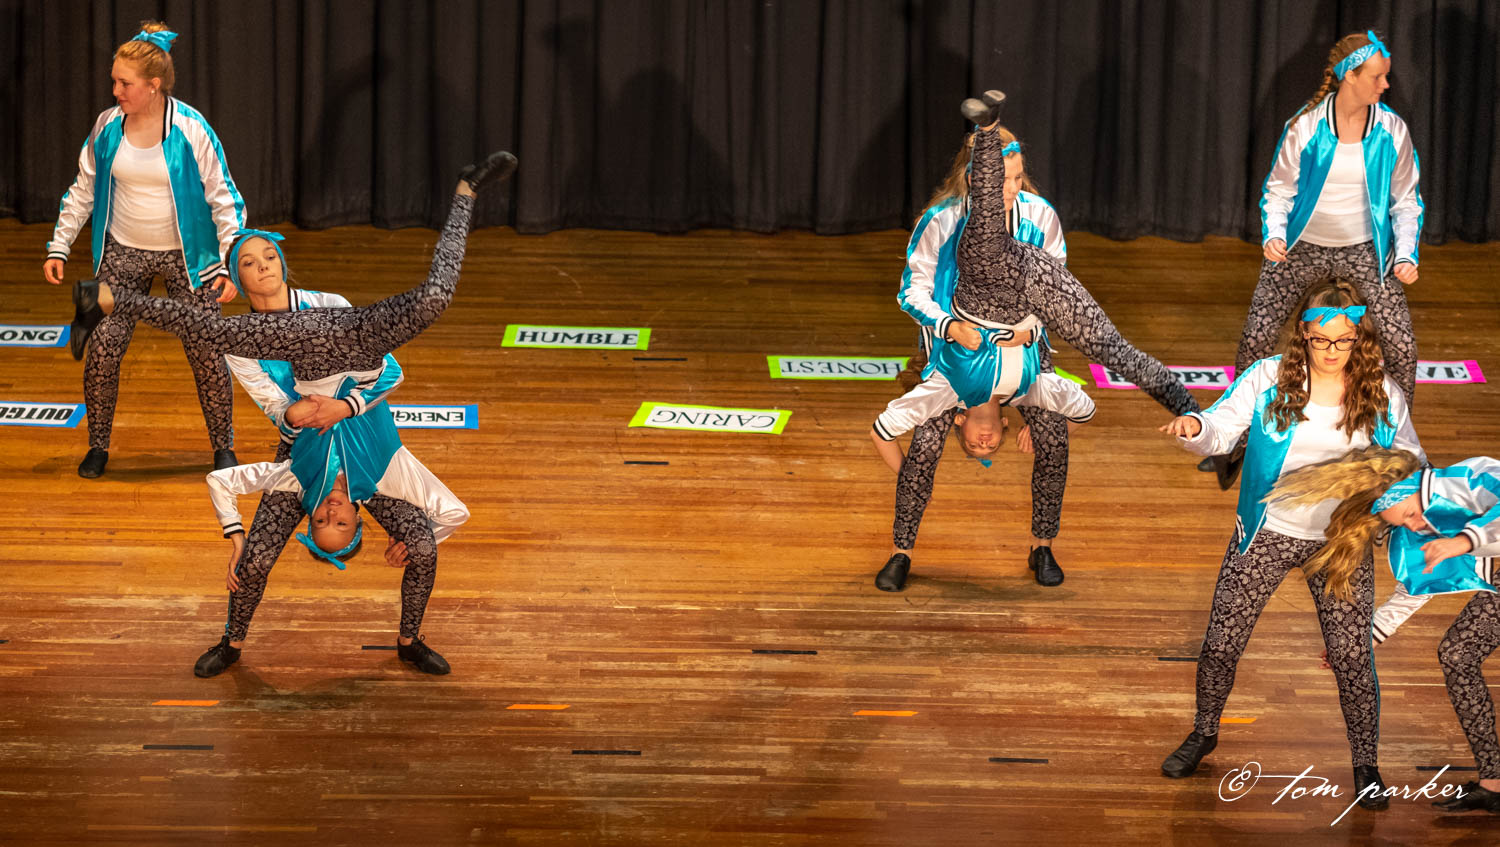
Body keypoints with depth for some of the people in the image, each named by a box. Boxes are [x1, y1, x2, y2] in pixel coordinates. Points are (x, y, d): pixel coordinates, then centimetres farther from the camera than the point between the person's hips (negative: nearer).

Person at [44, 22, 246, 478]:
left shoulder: (190, 130, -14)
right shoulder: (108, 126, -4)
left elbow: (222, 197, -8)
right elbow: (82, 191, 8)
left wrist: (231, 263, -14)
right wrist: (59, 247, 3)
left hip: (185, 255, -3)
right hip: (123, 253, 3)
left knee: (205, 352, -3)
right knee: (102, 350, -3)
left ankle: (223, 446, 16)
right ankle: (98, 445, 16)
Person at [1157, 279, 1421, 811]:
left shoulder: (1381, 393, -4)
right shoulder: (1269, 378, -7)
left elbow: (1409, 461, 5)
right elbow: (1222, 429, -12)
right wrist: (1193, 427, -34)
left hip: (1342, 542, 0)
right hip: (1267, 533, 0)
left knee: (1353, 656, -1)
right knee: (1222, 642, 5)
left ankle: (1365, 763, 19)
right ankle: (1204, 732, 31)